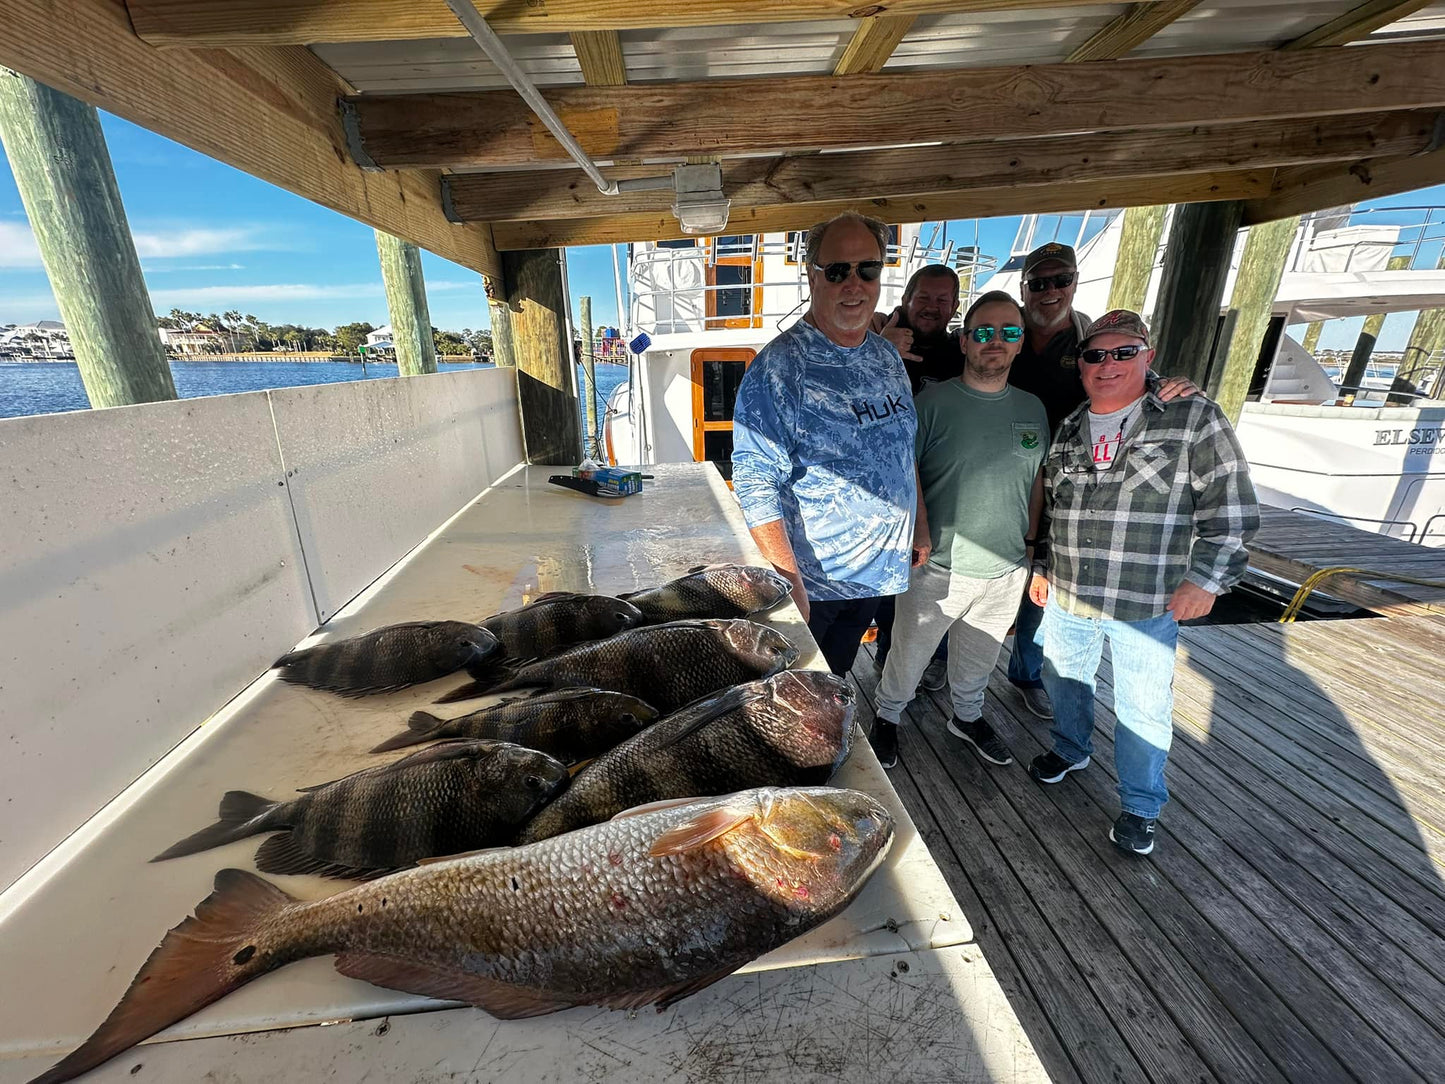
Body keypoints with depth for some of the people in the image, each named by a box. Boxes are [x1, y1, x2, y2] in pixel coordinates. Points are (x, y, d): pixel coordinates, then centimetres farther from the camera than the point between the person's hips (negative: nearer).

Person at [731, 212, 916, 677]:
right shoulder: (779, 365, -19)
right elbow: (756, 483, -23)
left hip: (877, 572, 7)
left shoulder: (887, 356, 5)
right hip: (811, 581, -6)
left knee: (836, 683, 26)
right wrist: (790, 582, -27)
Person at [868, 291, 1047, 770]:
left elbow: (1036, 479, 14)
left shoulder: (1032, 409, 7)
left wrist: (1031, 540, 12)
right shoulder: (934, 401, -9)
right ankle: (887, 718, 35)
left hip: (1006, 570, 5)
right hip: (939, 567, -4)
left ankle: (968, 717, 48)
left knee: (978, 658, 23)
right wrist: (920, 527, -19)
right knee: (909, 654, 10)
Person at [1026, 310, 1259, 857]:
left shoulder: (1194, 419, -6)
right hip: (1066, 597, 4)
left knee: (1144, 710, 7)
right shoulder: (1068, 430, 7)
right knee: (1064, 680, 20)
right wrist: (1040, 567, 15)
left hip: (1149, 606, -4)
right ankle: (1070, 751, 46)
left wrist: (1206, 579, -10)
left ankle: (1141, 807, 28)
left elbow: (1231, 509, -6)